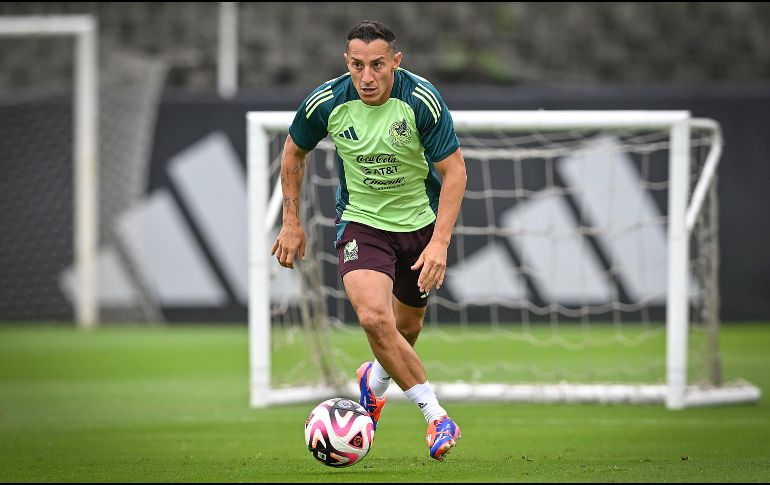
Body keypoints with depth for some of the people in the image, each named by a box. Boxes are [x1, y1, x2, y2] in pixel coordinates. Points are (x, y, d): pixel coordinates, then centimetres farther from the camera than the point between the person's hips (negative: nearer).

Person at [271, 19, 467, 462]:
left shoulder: (422, 101, -24)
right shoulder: (326, 102, -18)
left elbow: (454, 170, -18)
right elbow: (294, 151, 3)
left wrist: (439, 242, -26)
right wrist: (292, 222, 3)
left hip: (421, 222, 0)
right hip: (361, 221, 0)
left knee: (408, 326, 14)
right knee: (374, 316, -23)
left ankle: (374, 383, 49)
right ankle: (436, 416, -12)